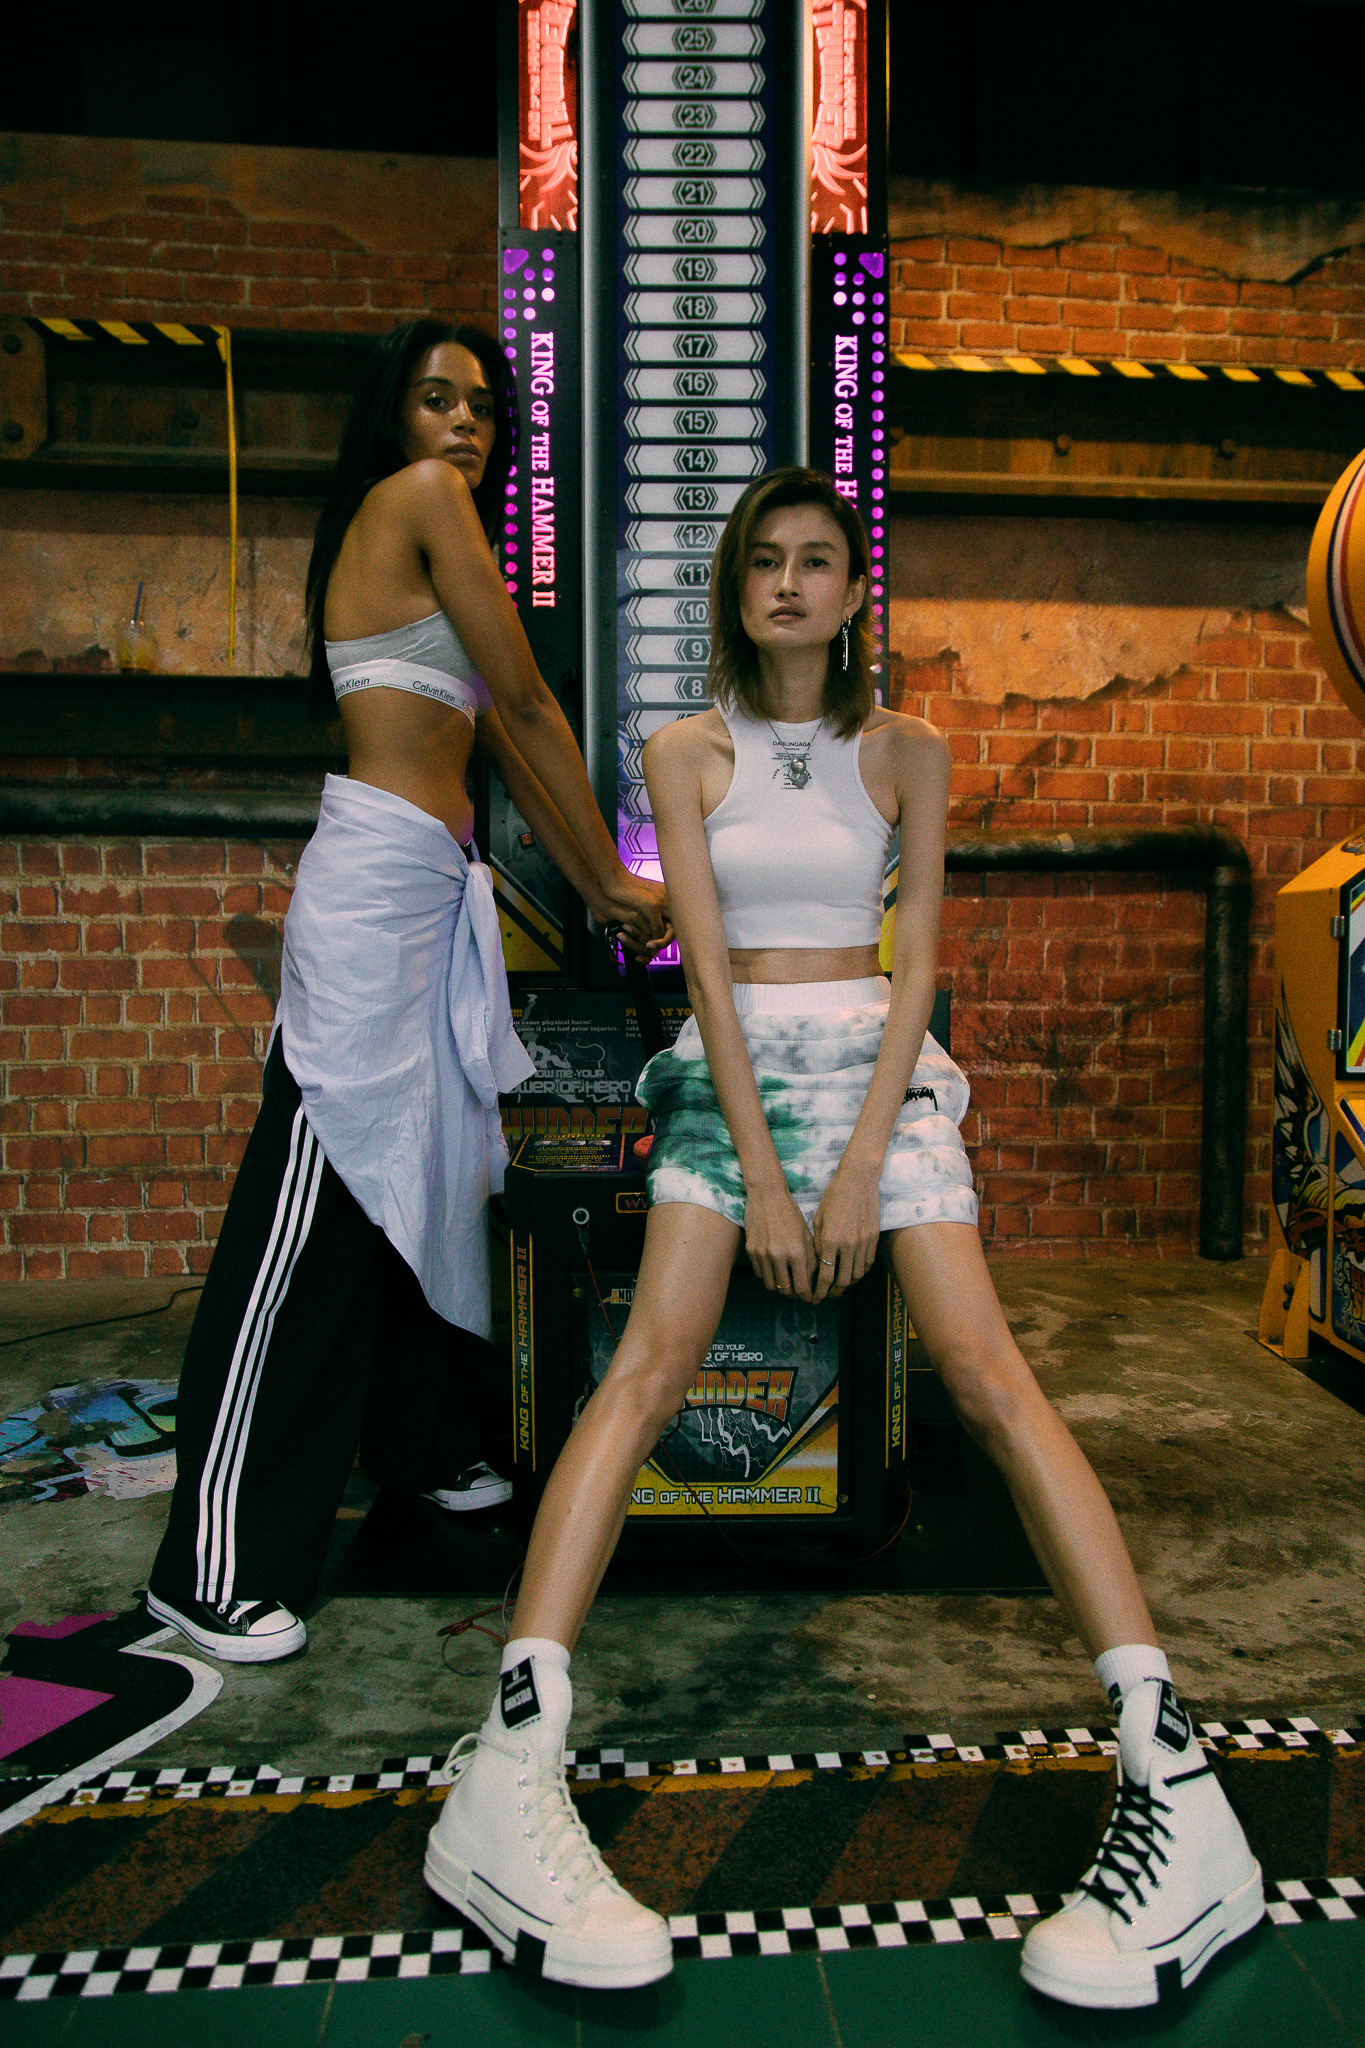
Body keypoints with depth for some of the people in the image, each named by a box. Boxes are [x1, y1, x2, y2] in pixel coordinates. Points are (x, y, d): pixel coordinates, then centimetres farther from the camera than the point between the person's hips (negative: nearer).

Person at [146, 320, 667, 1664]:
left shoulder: (435, 520, 25)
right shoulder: (420, 495, -3)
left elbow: (500, 740, 22)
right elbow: (530, 707, -5)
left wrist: (594, 888, 19)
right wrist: (612, 880, 2)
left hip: (427, 889, 10)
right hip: (378, 880, -10)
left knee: (411, 1174, 16)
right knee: (312, 1201, -9)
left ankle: (422, 1450, 33)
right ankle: (214, 1569, 0)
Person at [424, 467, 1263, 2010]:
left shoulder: (907, 752, 9)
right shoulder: (687, 751, 7)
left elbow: (918, 958, 1)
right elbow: (705, 959, -3)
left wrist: (862, 1166, -10)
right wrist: (762, 1170, -12)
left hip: (878, 1066, 0)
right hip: (727, 1070, 0)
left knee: (987, 1374, -17)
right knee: (649, 1364, -20)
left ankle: (1177, 1787, -18)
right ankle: (509, 1777, -25)